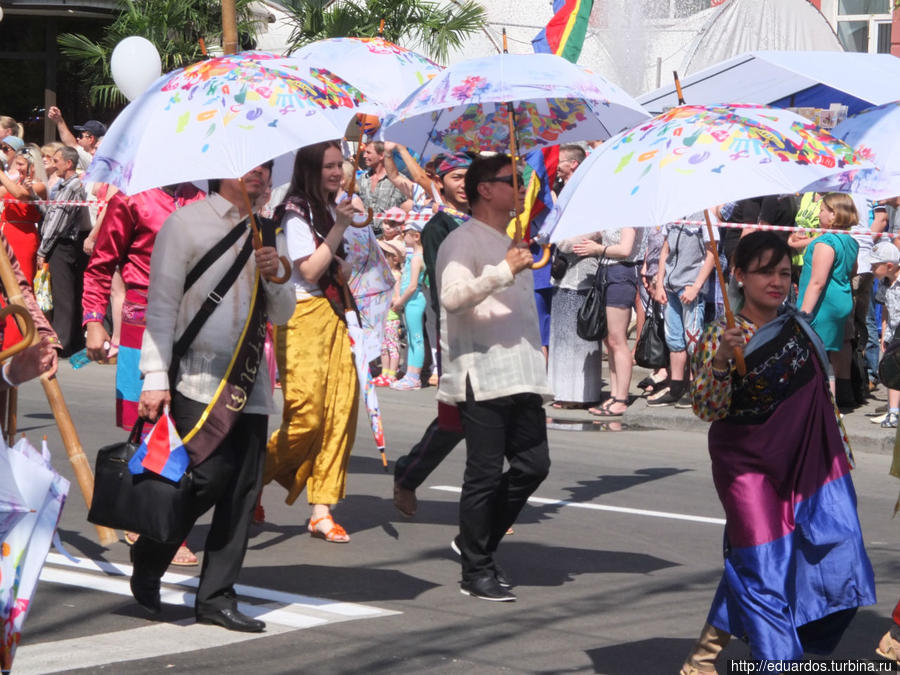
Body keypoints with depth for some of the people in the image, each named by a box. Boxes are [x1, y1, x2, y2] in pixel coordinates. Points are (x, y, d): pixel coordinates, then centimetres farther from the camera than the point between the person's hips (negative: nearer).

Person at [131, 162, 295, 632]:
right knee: (209, 474, -15)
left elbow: (282, 314, 19)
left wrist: (275, 276, -3)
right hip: (199, 377, -6)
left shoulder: (266, 234, 16)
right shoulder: (186, 223, -2)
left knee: (244, 488, 0)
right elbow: (161, 303, -5)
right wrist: (155, 375, -13)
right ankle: (146, 565, 8)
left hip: (250, 382, 6)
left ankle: (216, 598, 8)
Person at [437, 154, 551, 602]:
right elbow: (453, 296, -22)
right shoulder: (463, 242, -5)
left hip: (520, 377, 8)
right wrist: (504, 271, -25)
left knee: (533, 465, 3)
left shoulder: (513, 244, 24)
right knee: (485, 473, -6)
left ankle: (475, 543, 20)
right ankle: (476, 573, 2)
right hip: (481, 376, -8)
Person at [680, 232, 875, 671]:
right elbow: (706, 410, -20)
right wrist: (720, 361, -35)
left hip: (812, 460, 6)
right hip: (750, 465, -6)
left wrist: (839, 443, 20)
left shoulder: (796, 325, 5)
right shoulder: (719, 338, -12)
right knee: (764, 569, -8)